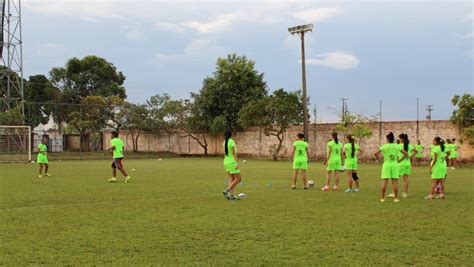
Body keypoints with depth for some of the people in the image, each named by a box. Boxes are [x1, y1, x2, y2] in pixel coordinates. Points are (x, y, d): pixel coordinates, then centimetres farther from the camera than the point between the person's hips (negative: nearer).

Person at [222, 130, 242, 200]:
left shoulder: (224, 142, 8)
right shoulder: (232, 142, -15)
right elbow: (234, 153, -19)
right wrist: (236, 163, -20)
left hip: (226, 162, 8)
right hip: (232, 163, -8)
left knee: (231, 179, 9)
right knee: (238, 179, -2)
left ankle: (231, 195, 2)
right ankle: (226, 191, -10)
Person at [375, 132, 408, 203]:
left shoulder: (384, 146, -4)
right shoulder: (397, 146, 2)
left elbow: (376, 154, -11)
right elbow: (406, 154, 3)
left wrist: (380, 159, 1)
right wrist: (399, 160, 7)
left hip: (386, 165, -1)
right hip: (395, 165, 1)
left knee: (384, 182, 0)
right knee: (395, 182, 3)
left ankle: (382, 198, 1)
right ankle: (396, 198, 5)